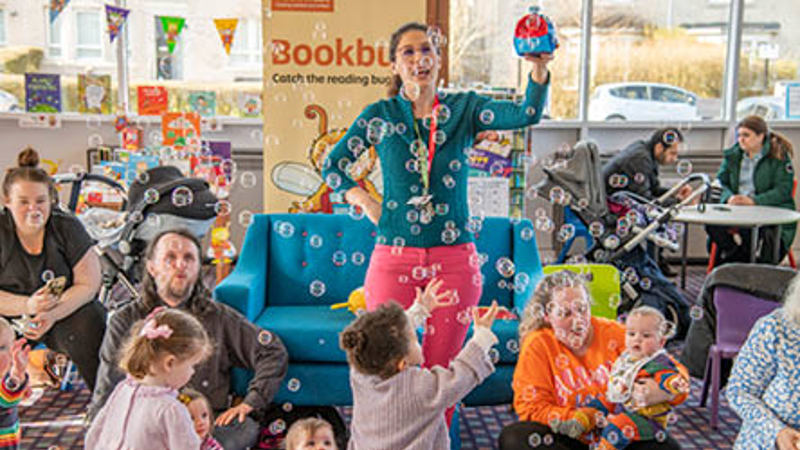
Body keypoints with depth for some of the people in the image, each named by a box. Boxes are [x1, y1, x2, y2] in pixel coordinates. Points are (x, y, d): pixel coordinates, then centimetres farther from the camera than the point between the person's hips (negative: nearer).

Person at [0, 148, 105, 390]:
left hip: (66, 310, 0)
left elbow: (88, 284, -10)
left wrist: (52, 315, -24)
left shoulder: (67, 227, -8)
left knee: (89, 325, -29)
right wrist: (28, 305, -27)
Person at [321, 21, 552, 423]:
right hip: (394, 259, 0)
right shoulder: (379, 115, 6)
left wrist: (539, 67, -25)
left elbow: (526, 114, -8)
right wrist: (365, 203, 0)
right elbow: (332, 166, 13)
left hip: (454, 259, 1)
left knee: (442, 370, 10)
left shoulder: (463, 108, 6)